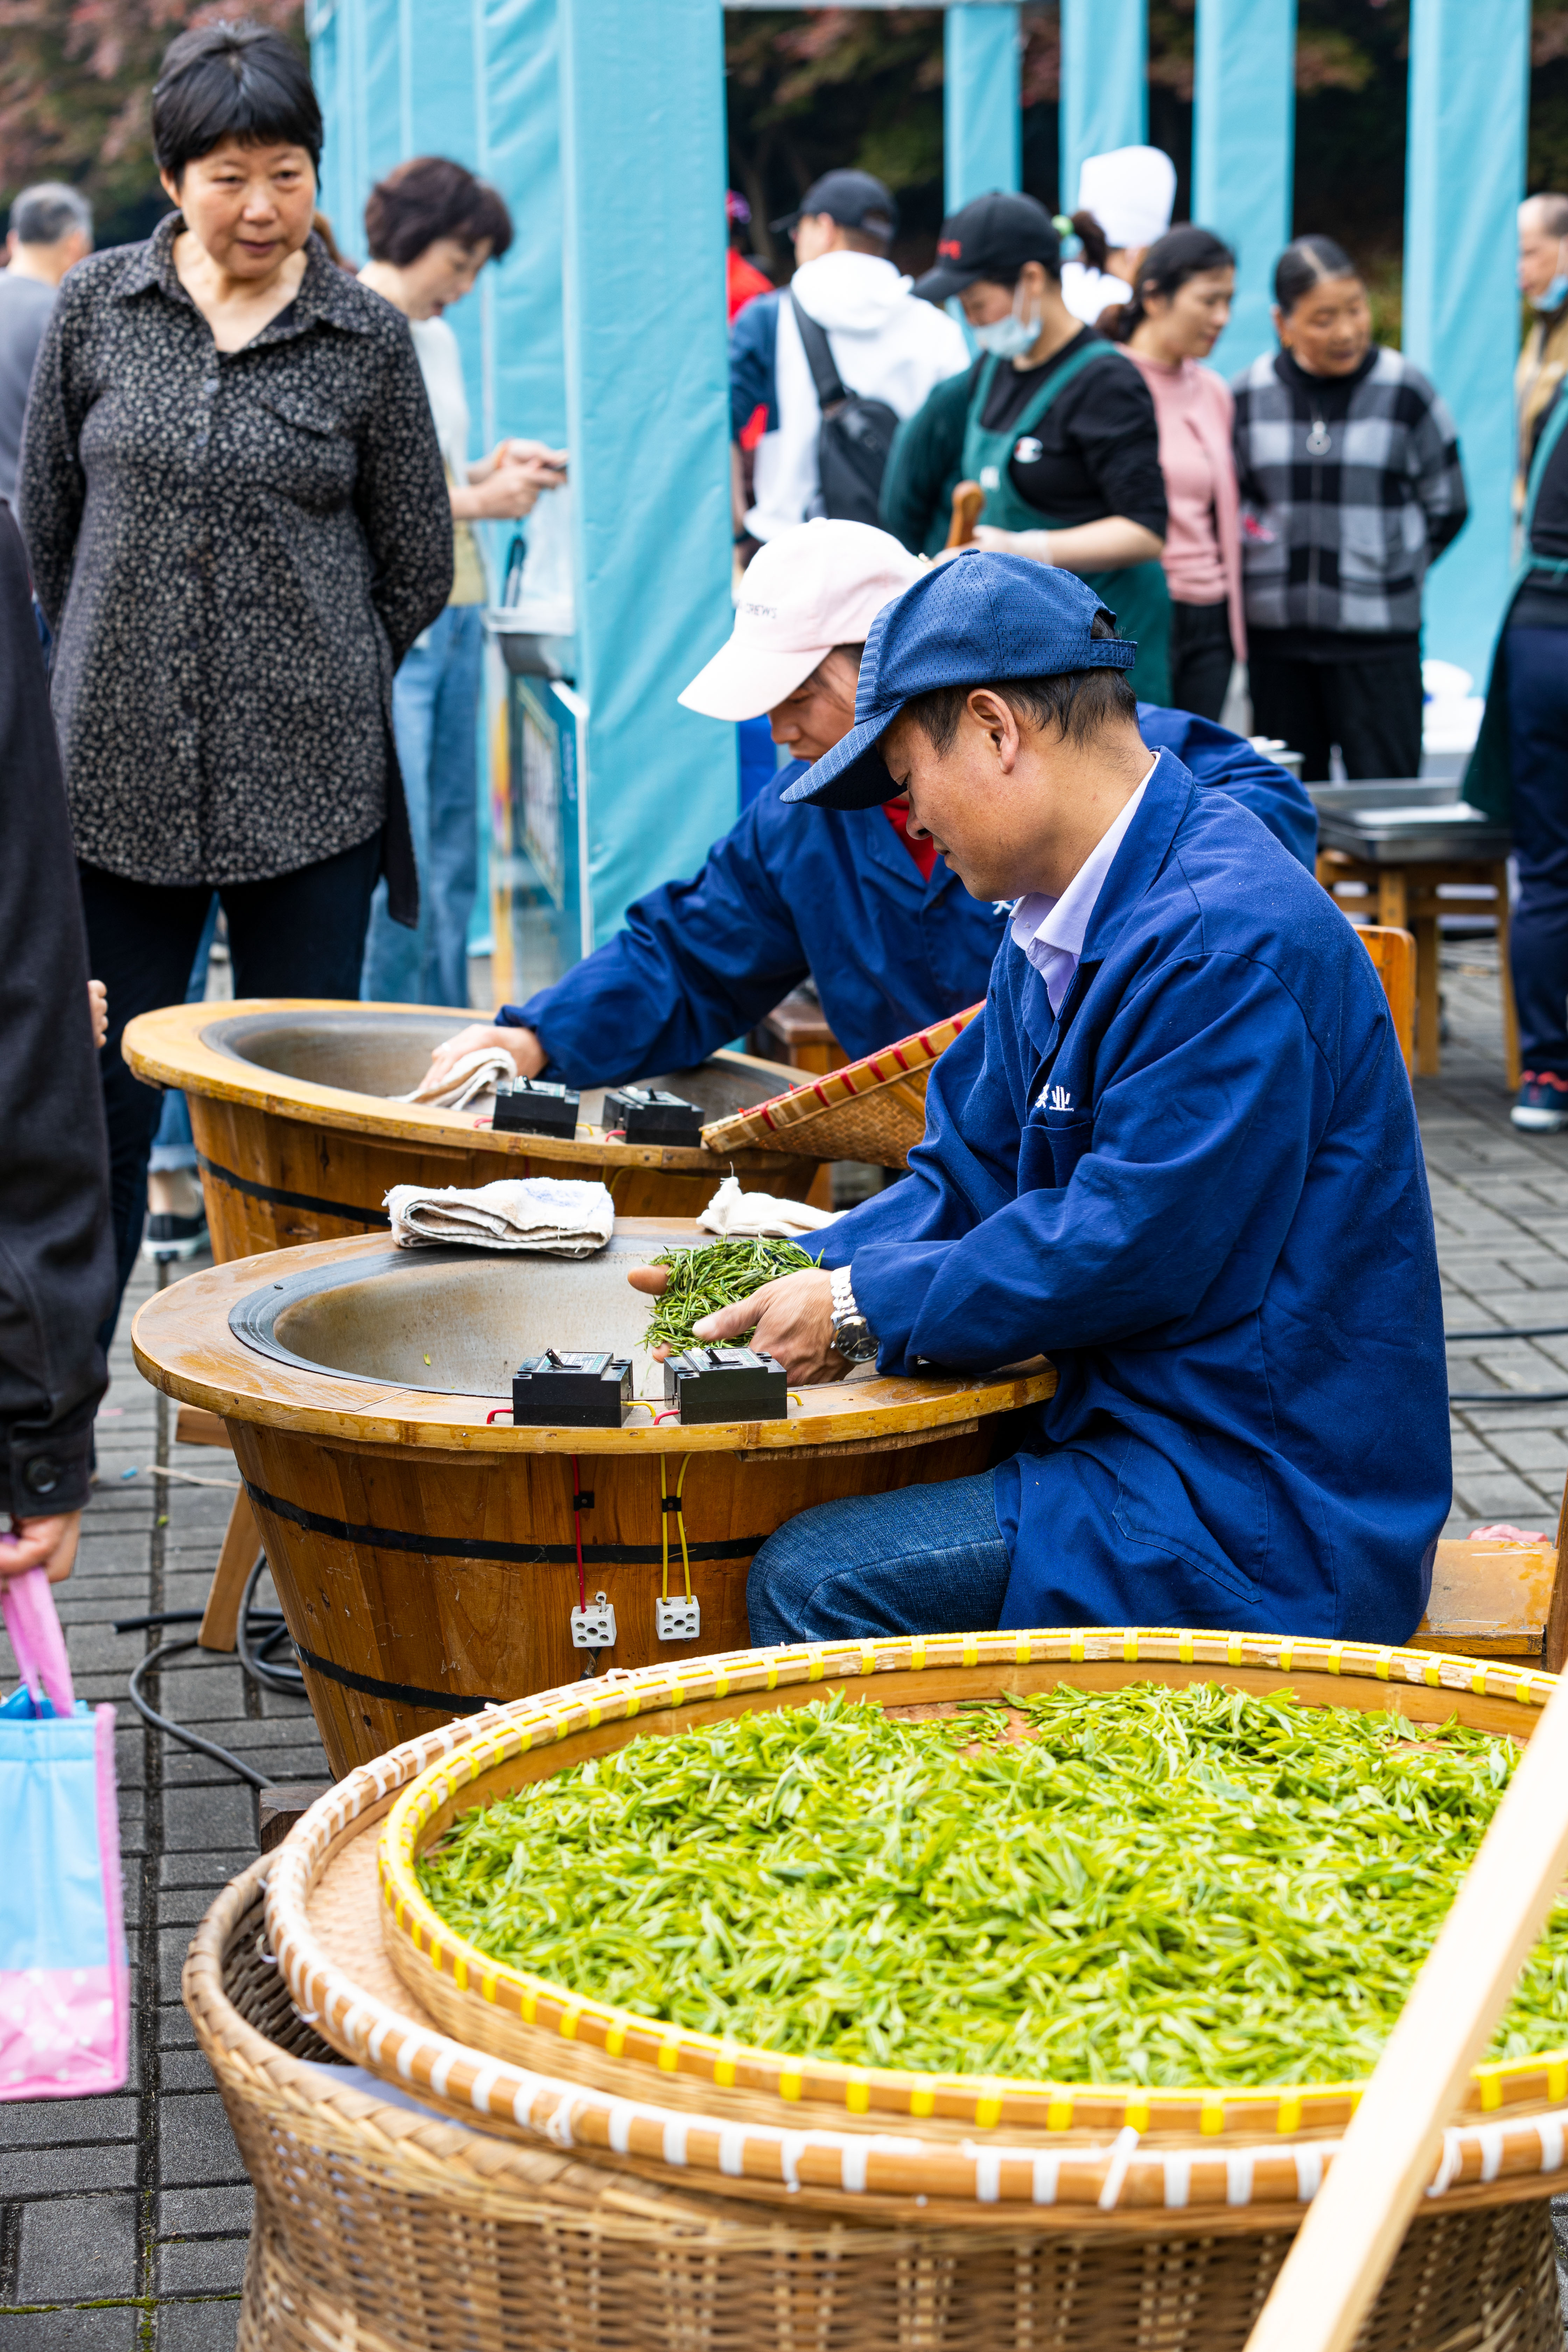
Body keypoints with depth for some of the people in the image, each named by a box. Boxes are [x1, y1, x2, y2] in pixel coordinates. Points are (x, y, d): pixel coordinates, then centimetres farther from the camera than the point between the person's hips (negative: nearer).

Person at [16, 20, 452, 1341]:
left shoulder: (366, 339, 1)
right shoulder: (96, 308, 4)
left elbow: (418, 564, 9)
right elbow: (47, 521, 12)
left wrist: (311, 689, 11)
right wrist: (128, 673, 13)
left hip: (309, 785, -1)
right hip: (120, 775, 1)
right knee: (104, 1102, 5)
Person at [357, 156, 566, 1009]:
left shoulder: (438, 338, 18)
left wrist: (492, 467, 6)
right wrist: (477, 500, -11)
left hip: (456, 611, 9)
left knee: (451, 852, 11)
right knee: (398, 859, -9)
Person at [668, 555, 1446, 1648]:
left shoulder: (1228, 940, -22)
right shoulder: (1063, 922, 12)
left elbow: (1125, 1249, -23)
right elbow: (971, 1174, 17)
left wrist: (866, 1308, -13)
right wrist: (802, 1277, 2)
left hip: (1261, 1511, -10)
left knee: (814, 1581, -17)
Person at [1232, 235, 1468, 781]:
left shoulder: (1405, 391, -2)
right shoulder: (1249, 394, 4)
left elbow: (1446, 508, 6)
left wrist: (1391, 568, 3)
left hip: (1378, 633, -3)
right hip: (1275, 632, 3)